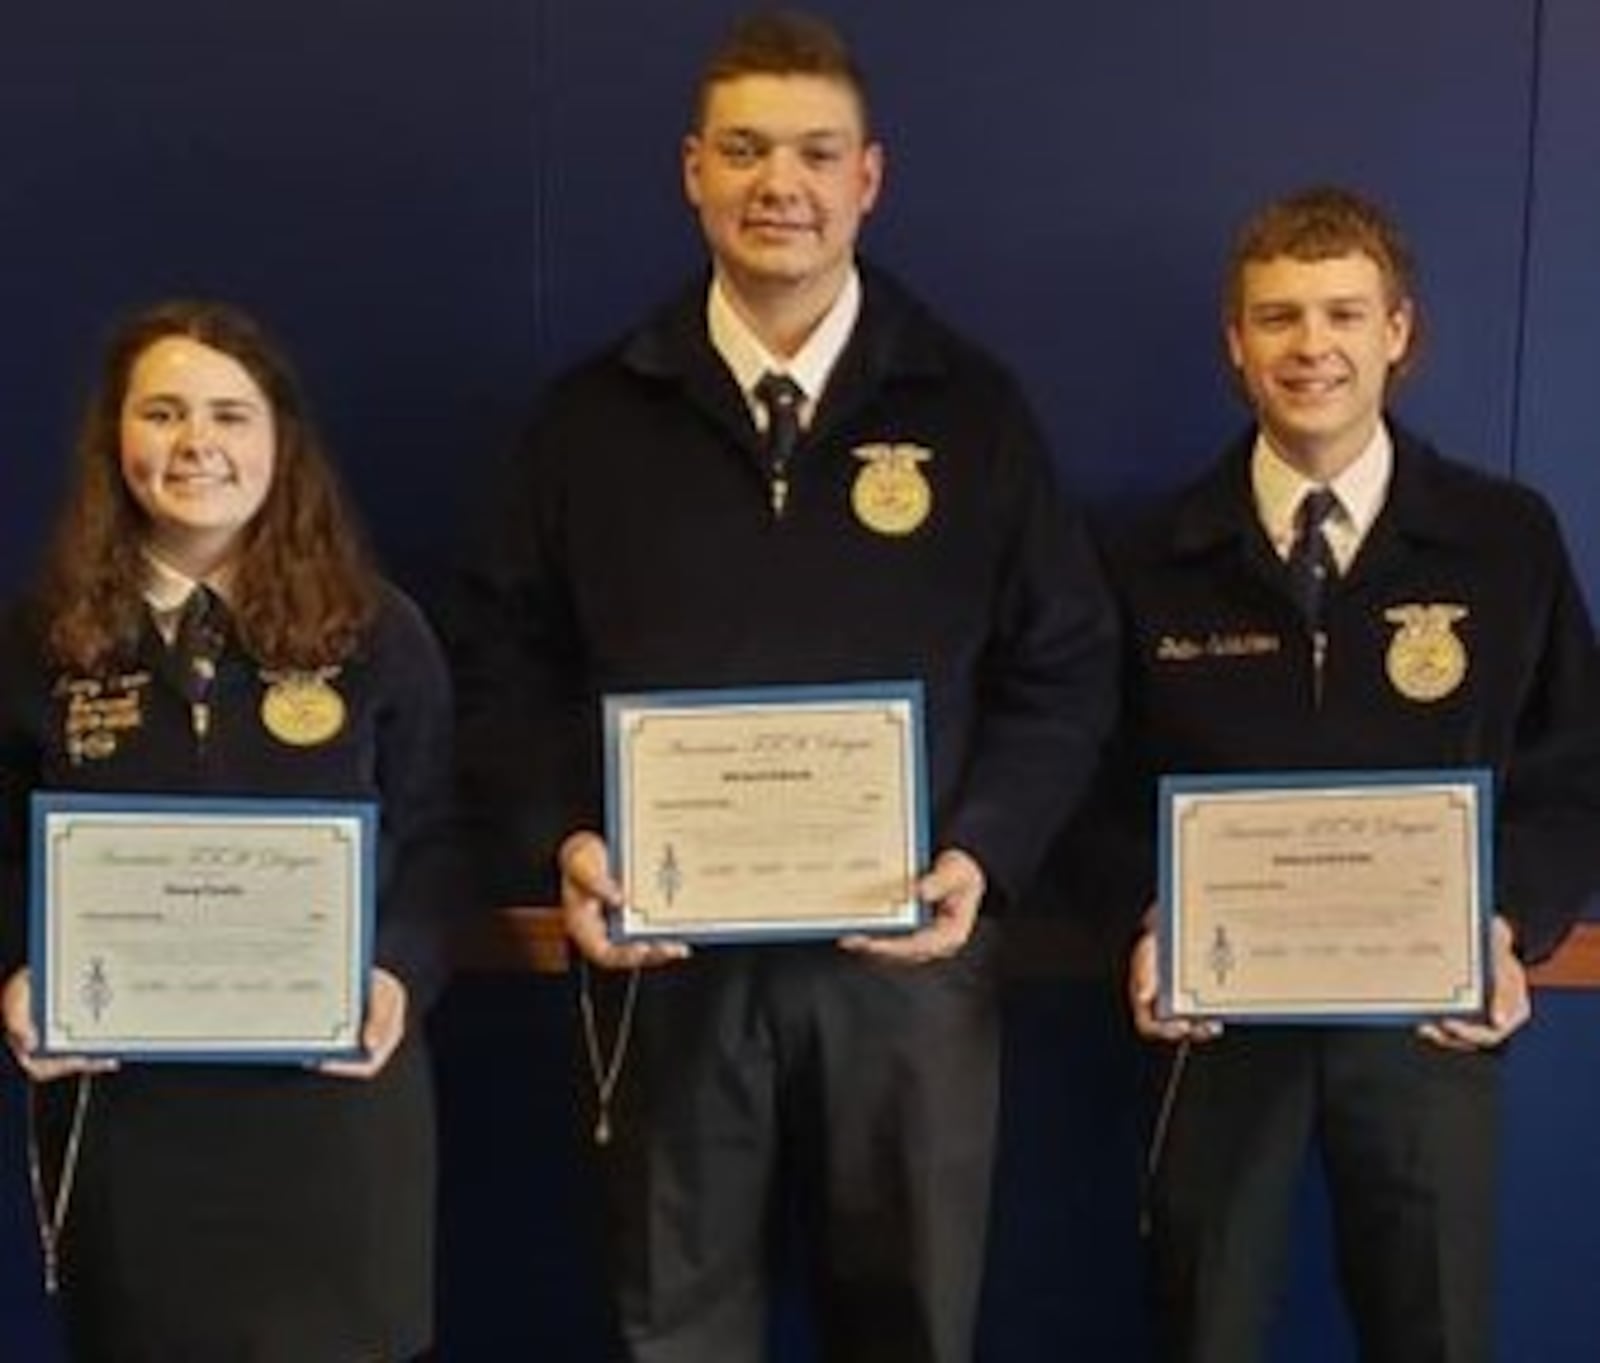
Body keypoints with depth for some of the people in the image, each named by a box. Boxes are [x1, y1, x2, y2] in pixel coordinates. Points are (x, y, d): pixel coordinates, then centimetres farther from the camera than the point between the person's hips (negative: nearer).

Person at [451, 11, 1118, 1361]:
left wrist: (982, 856, -11)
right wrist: (560, 846, -10)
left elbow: (1065, 667, 2)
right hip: (667, 955, 1)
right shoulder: (597, 412, 4)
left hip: (903, 949, 0)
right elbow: (507, 662, 5)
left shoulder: (971, 405, 2)